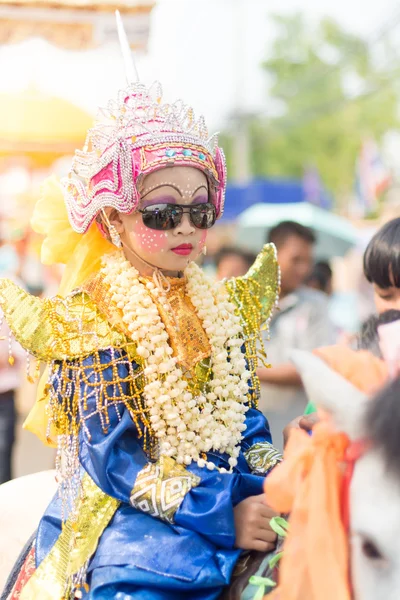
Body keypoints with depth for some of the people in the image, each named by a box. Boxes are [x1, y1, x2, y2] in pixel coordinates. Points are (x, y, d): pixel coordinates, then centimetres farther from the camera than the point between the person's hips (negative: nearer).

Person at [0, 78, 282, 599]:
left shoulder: (220, 306, 9)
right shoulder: (91, 316, -6)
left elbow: (245, 419, 10)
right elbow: (112, 456, -12)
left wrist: (262, 495, -10)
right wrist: (222, 516, -20)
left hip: (232, 502, 5)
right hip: (129, 516, -5)